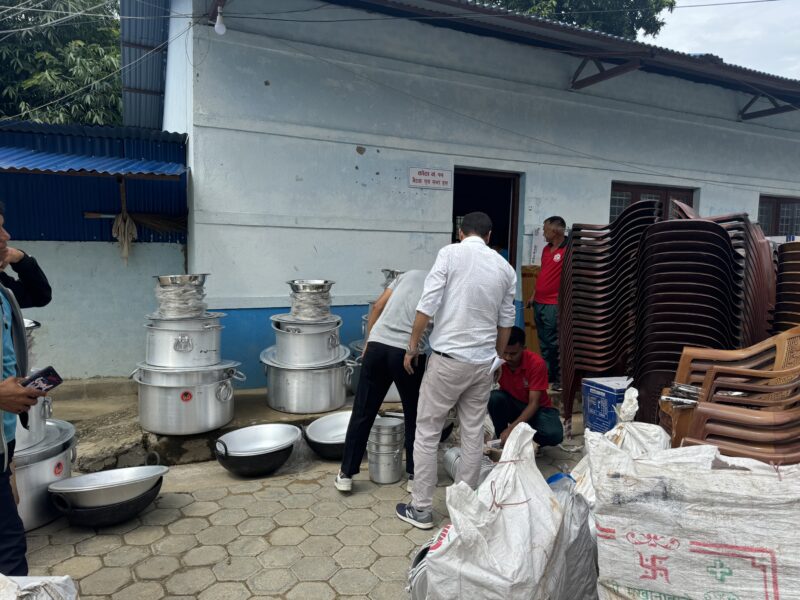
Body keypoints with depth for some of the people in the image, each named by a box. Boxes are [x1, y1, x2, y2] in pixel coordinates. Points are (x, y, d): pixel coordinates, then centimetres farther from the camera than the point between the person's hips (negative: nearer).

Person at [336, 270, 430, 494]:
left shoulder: (410, 274, 21)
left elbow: (378, 307, 13)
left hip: (377, 345, 3)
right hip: (408, 353, -3)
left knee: (363, 413, 11)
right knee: (414, 415, 17)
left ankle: (346, 475, 19)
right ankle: (414, 475, 25)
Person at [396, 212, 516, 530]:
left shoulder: (450, 253, -8)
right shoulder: (505, 267, 8)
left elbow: (427, 305, -13)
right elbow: (505, 322, 13)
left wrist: (412, 348, -2)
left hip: (449, 358, -5)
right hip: (483, 362, 5)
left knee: (427, 432, 6)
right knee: (473, 433, 14)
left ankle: (421, 509, 13)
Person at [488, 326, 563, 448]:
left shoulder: (536, 363, -24)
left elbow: (534, 403, -25)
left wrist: (511, 428, -34)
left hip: (537, 408, -1)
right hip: (511, 404, 2)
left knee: (554, 435, -31)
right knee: (494, 396, -31)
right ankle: (502, 439, -10)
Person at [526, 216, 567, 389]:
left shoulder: (568, 250, -13)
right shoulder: (546, 249, 14)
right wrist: (533, 296, 21)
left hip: (554, 305, -8)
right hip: (539, 302, 8)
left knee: (554, 343, -4)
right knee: (543, 342, 14)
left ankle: (560, 378, 7)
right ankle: (546, 374, 24)